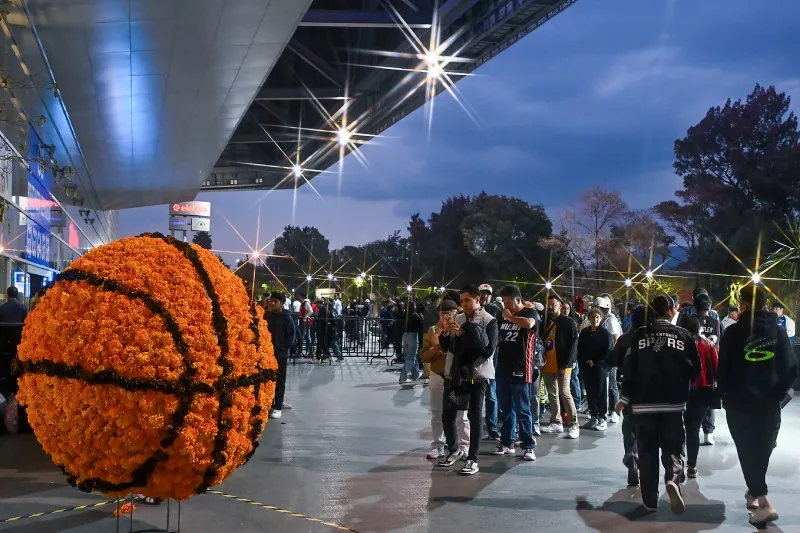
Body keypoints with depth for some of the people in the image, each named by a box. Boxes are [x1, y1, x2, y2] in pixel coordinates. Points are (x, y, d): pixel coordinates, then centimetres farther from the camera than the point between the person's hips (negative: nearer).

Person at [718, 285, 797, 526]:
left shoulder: (733, 332, -7)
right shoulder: (778, 332, 1)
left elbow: (723, 370, -6)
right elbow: (791, 370, -2)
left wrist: (725, 395, 10)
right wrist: (776, 394, 10)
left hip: (739, 404, -3)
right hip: (769, 405, 3)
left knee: (748, 453, 2)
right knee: (761, 452, 18)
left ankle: (764, 503, -10)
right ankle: (755, 492, 32)